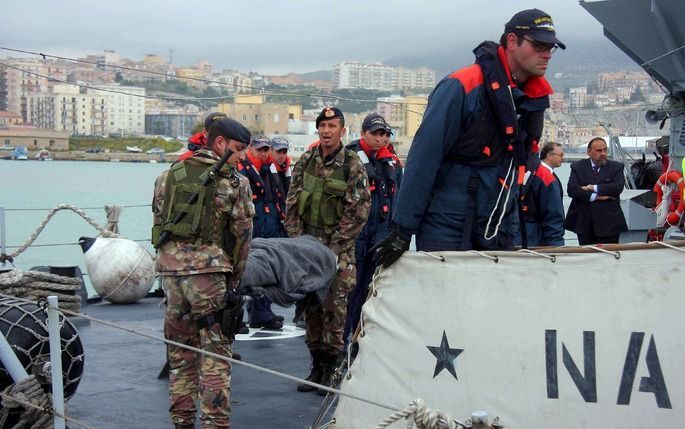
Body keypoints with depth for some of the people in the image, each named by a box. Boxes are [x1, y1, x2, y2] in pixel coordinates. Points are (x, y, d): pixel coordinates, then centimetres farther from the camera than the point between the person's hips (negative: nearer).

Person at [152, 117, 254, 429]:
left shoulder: (169, 176, 13)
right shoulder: (235, 183, 0)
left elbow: (159, 223, 14)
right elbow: (242, 235, 0)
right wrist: (235, 278, 8)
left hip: (170, 269, 5)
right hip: (210, 271, -5)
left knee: (180, 349, 14)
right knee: (215, 351, 1)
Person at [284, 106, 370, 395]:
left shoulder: (352, 165, -5)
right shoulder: (305, 162, 7)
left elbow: (359, 211, -9)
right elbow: (291, 204, 10)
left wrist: (334, 247, -12)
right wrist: (297, 240, 0)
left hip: (339, 245, -4)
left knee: (334, 305, -8)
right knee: (311, 305, 6)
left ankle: (332, 370, 0)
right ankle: (317, 367, 16)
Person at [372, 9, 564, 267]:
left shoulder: (534, 101, 9)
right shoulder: (462, 87, -14)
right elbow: (423, 159, -15)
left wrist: (509, 235, 14)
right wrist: (402, 231, -16)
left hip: (498, 237, 7)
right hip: (445, 236, -7)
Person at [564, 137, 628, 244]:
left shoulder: (616, 167, 6)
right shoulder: (578, 167, 7)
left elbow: (618, 187, -12)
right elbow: (571, 189, -9)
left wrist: (593, 188, -15)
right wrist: (595, 197, -16)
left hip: (608, 224, -1)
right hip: (584, 224, 1)